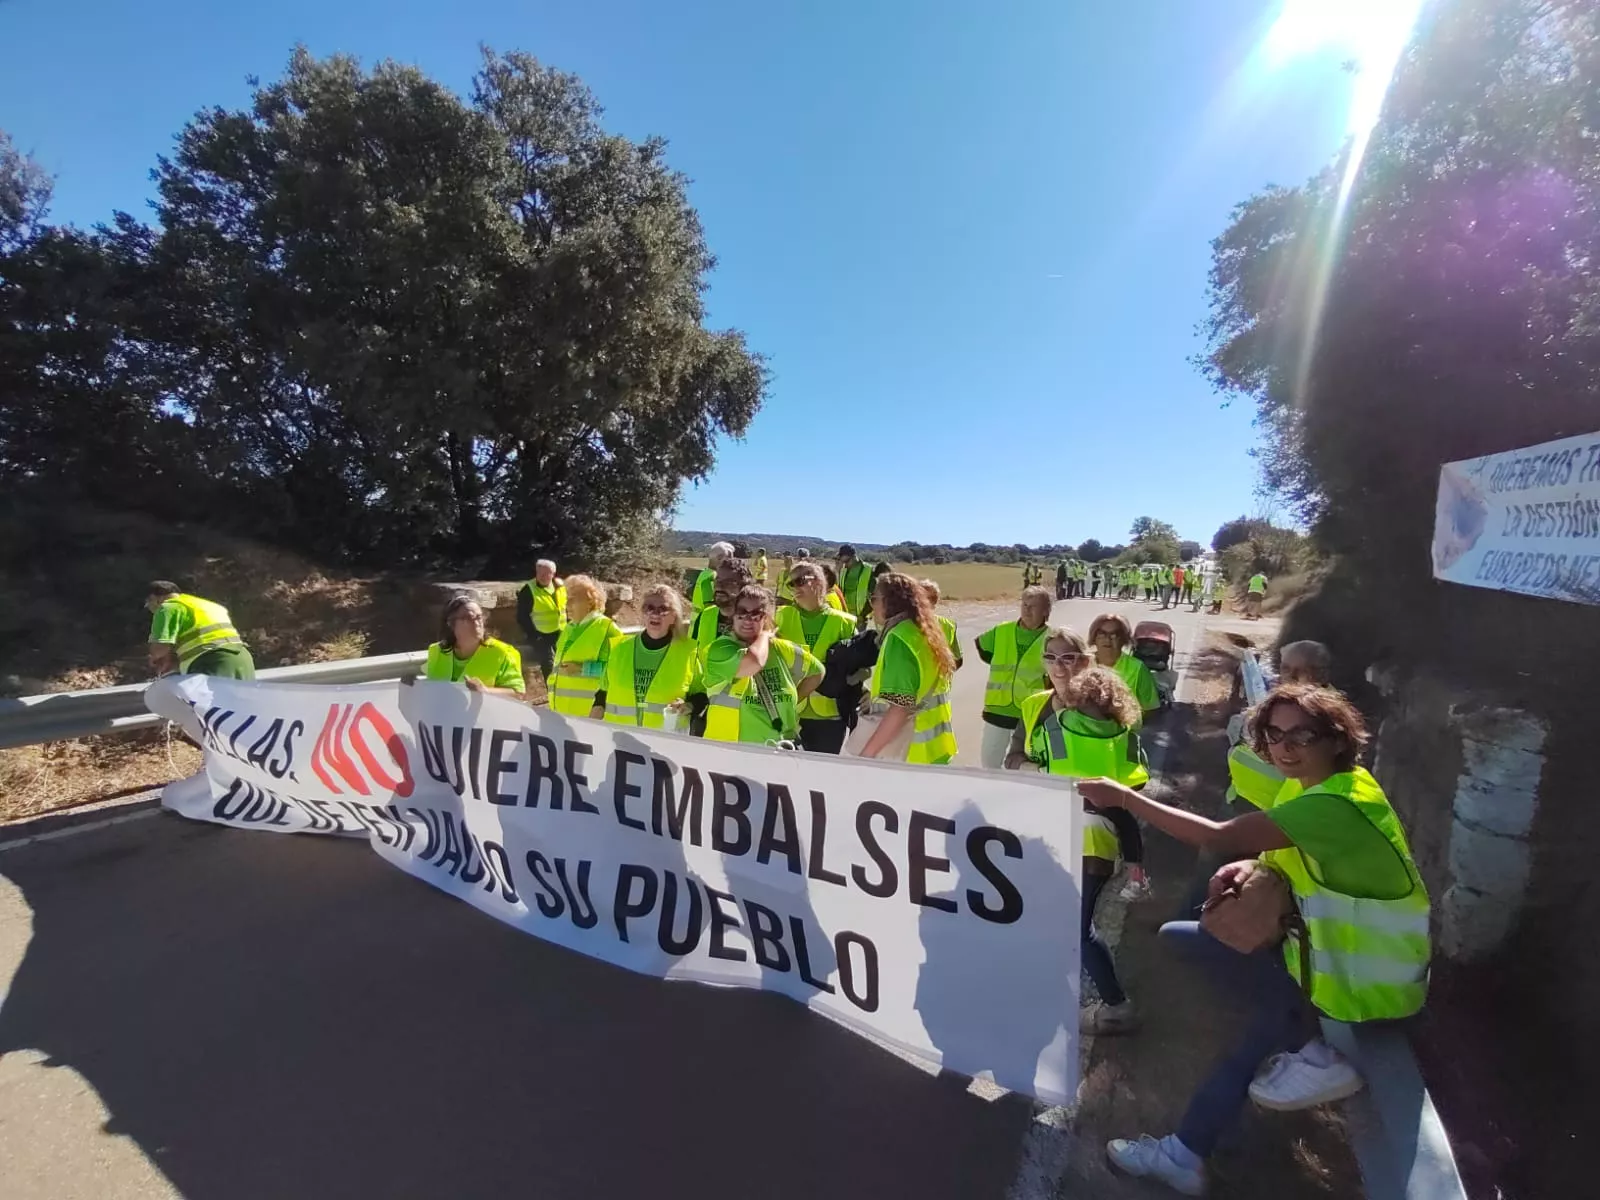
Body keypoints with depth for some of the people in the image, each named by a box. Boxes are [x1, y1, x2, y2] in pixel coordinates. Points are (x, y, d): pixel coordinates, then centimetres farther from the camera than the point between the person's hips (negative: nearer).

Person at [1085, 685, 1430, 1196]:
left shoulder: (1336, 804, -29)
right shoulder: (1306, 787, 3)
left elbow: (1218, 837, -35)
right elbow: (1281, 859, 10)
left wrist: (1124, 797, -30)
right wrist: (1249, 867, -14)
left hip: (1365, 978, -9)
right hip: (1343, 951, 9)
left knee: (1181, 939, -10)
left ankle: (1306, 1054, 2)